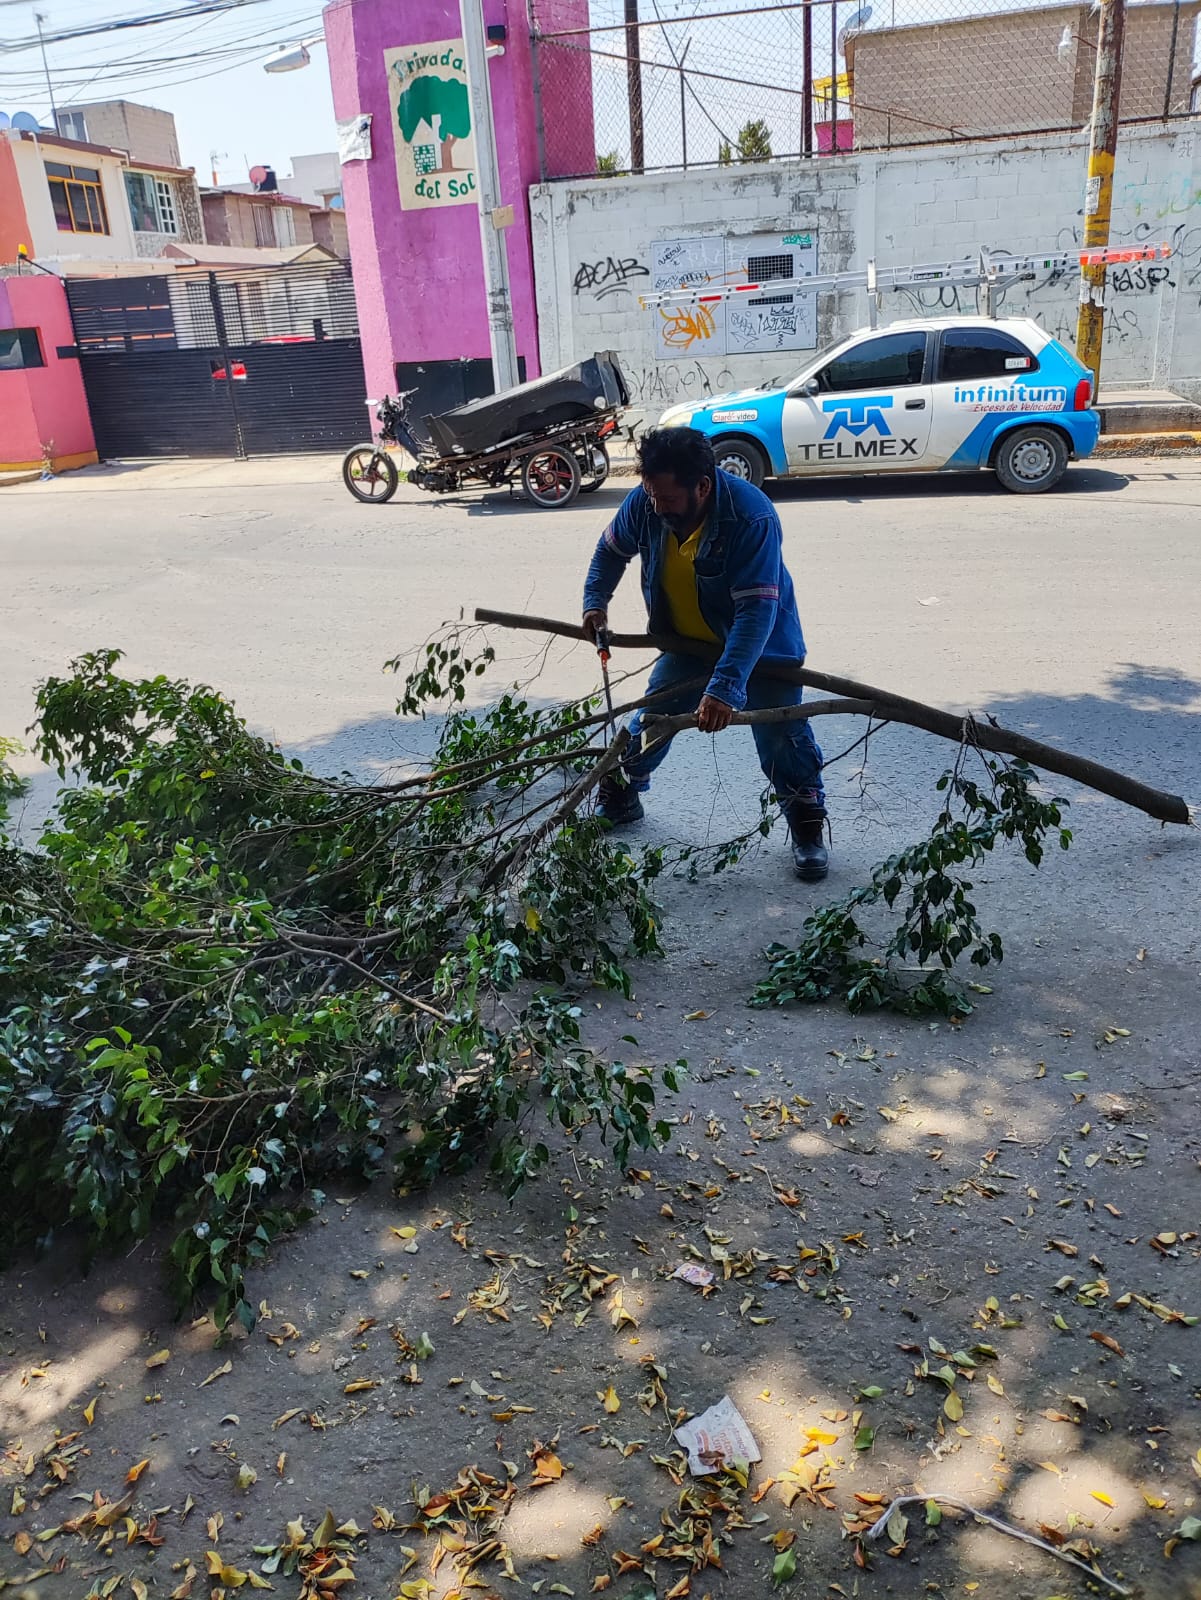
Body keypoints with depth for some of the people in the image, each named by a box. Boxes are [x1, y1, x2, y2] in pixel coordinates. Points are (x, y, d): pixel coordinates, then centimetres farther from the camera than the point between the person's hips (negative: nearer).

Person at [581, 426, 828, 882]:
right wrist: (595, 600, -8)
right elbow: (612, 549, 5)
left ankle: (808, 827, 17)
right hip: (685, 641, 5)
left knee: (782, 737, -3)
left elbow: (757, 611, -40)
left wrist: (725, 686, -49)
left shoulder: (752, 518, -35)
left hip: (760, 644, -4)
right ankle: (618, 797, 34)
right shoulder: (644, 503, -18)